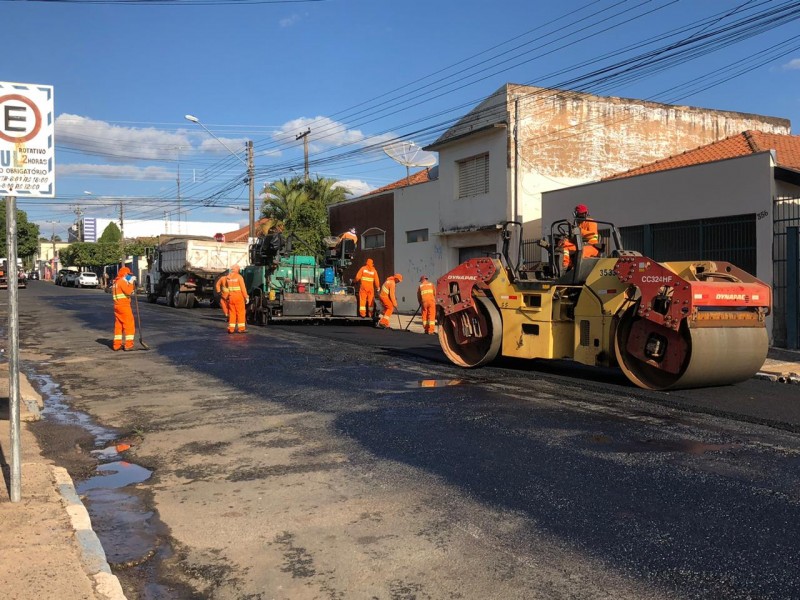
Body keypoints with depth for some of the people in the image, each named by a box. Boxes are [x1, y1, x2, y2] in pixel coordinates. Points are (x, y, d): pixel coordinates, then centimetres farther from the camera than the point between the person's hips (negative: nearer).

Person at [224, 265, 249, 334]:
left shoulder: (227, 277, 7)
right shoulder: (239, 277, -10)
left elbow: (226, 286, 16)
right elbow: (243, 288, -12)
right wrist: (246, 297, -9)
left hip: (231, 297, 5)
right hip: (239, 297, -5)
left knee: (232, 312, 9)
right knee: (240, 312, 2)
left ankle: (231, 328, 7)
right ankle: (241, 328, 2)